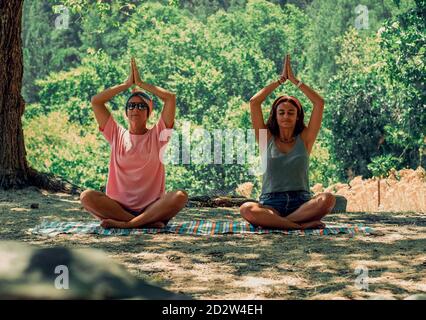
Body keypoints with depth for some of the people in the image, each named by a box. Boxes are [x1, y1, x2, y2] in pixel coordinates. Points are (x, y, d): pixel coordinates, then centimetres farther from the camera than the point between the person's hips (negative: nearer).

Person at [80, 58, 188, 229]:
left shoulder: (157, 135, 7)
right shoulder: (117, 135, 11)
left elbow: (171, 98, -3)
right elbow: (95, 101, 3)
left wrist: (141, 83, 5)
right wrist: (127, 84, 7)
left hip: (152, 207, -1)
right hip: (118, 206, 1)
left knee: (180, 196, -31)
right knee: (86, 196, -27)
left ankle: (123, 224, -29)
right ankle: (147, 222, -27)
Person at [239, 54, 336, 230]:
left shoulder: (304, 139, 11)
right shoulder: (267, 138, 11)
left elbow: (319, 103, 4)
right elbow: (254, 102, 3)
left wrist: (294, 80, 10)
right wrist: (280, 79, 10)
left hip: (301, 204, 1)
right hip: (271, 204, -1)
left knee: (328, 199, -32)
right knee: (246, 209, -35)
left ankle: (273, 222, -26)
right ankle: (301, 225, -32)